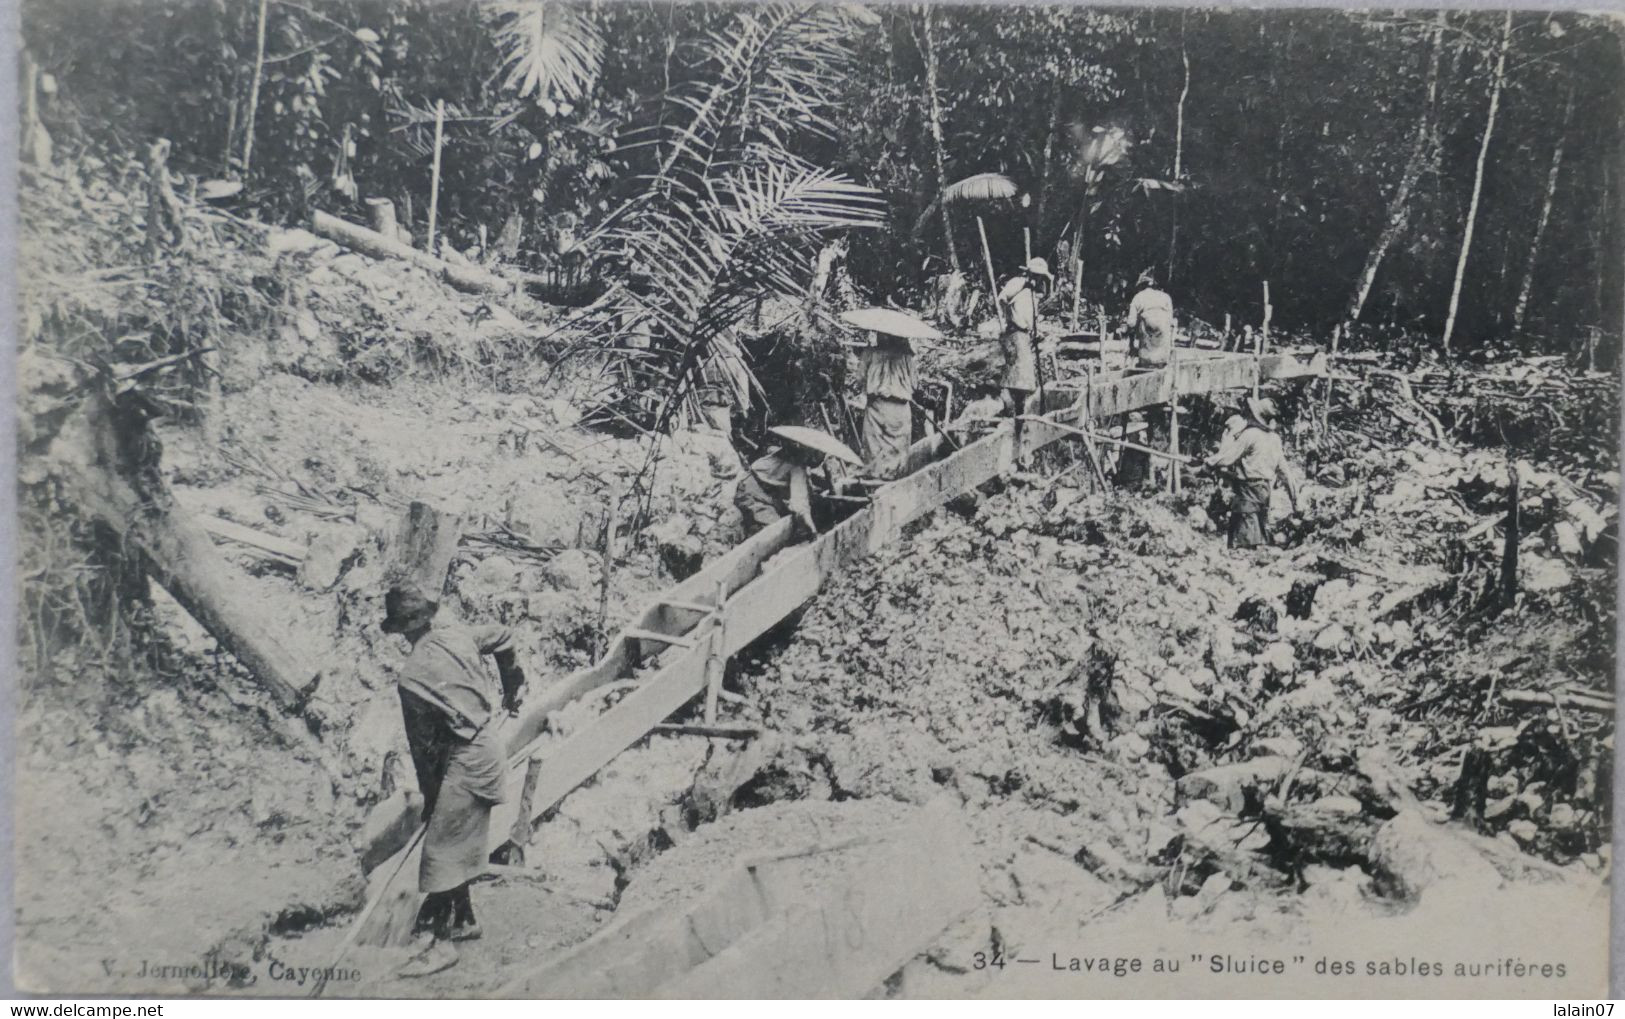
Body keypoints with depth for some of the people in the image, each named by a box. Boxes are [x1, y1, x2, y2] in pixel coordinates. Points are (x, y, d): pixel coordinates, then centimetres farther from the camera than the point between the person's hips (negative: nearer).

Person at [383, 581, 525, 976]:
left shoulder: (411, 679, -19)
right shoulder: (457, 636, 0)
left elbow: (422, 743, -12)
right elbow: (503, 637, 17)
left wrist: (428, 792, 3)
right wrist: (512, 687, 30)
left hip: (467, 758, -8)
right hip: (490, 740, 8)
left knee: (441, 847, -1)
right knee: (460, 839, 20)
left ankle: (442, 942, 4)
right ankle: (464, 918, 31)